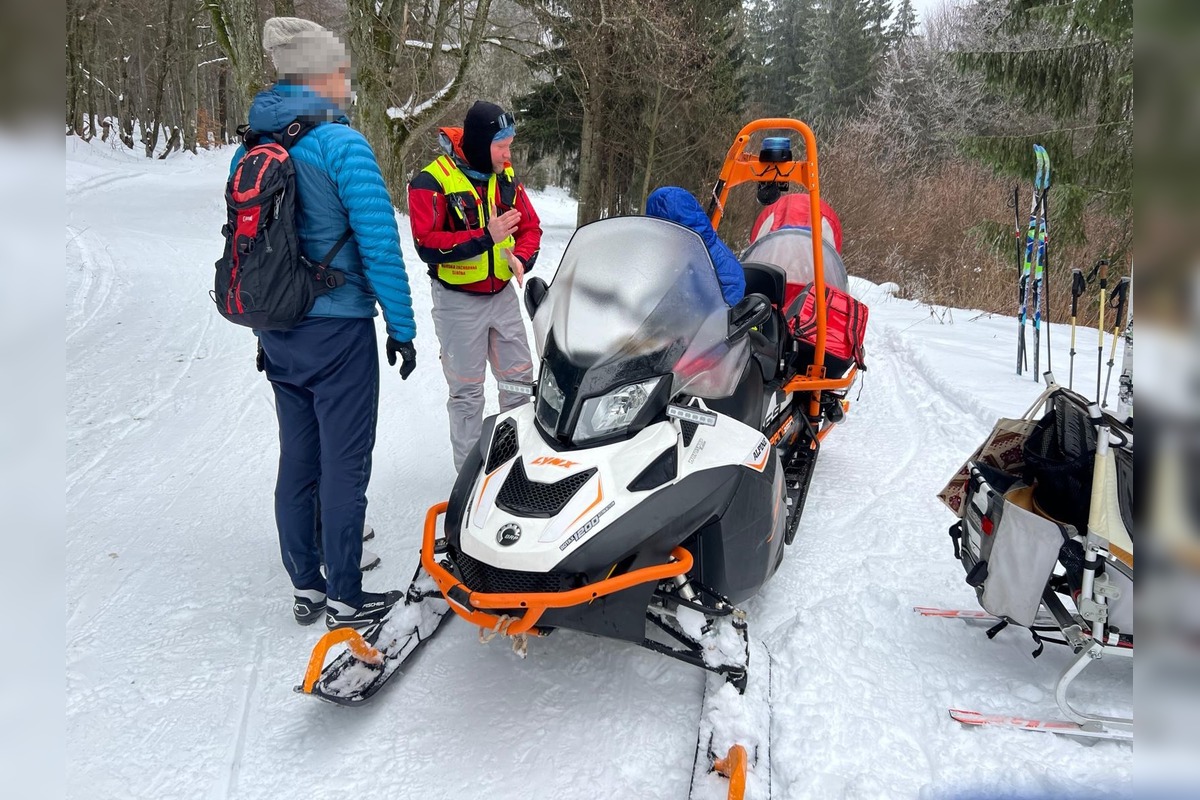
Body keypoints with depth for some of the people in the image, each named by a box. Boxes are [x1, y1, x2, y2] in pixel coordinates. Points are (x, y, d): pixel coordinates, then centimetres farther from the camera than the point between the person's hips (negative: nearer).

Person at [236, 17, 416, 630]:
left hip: (278, 333, 7)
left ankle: (304, 587, 25)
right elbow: (379, 244, -16)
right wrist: (402, 327, -8)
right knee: (343, 464, 2)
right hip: (338, 330, -7)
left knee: (297, 459, 14)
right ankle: (345, 600, 11)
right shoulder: (341, 144, -13)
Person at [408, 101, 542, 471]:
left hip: (503, 296, 5)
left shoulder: (505, 178, 3)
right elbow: (427, 245, -22)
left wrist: (521, 257, -13)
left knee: (520, 379, 9)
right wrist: (486, 237, -27)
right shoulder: (430, 182, -15)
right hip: (459, 303, -5)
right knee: (467, 391, 6)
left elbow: (530, 226, 9)